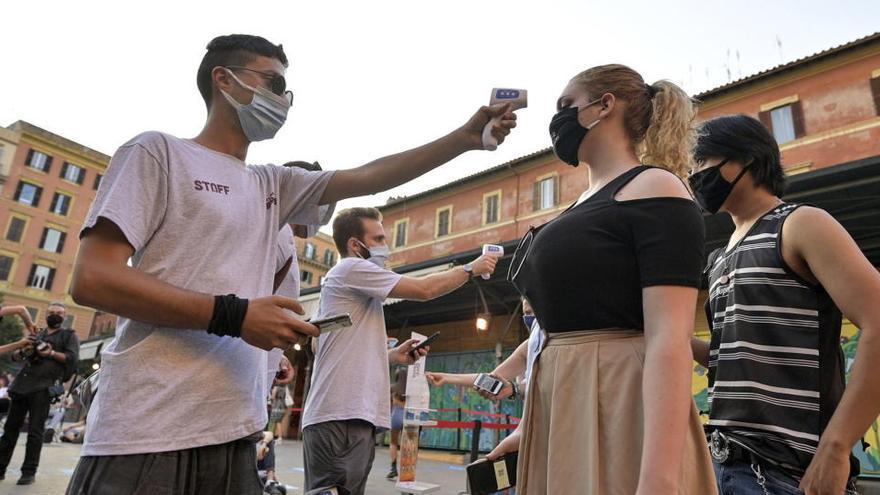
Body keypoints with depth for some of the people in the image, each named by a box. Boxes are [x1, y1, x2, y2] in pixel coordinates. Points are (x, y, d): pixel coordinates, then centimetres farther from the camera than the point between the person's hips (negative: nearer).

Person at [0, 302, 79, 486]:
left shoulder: (69, 335, 9)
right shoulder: (37, 334, 23)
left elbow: (72, 358, -4)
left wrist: (51, 353, -14)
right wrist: (23, 350, -1)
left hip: (43, 387, -5)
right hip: (21, 385, 5)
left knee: (35, 430, -4)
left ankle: (29, 472, -1)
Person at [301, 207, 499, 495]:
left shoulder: (349, 282, 24)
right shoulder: (352, 269, -6)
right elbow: (424, 289, -11)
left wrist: (393, 355, 12)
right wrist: (472, 268, 2)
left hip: (347, 415, 10)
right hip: (340, 417, -10)